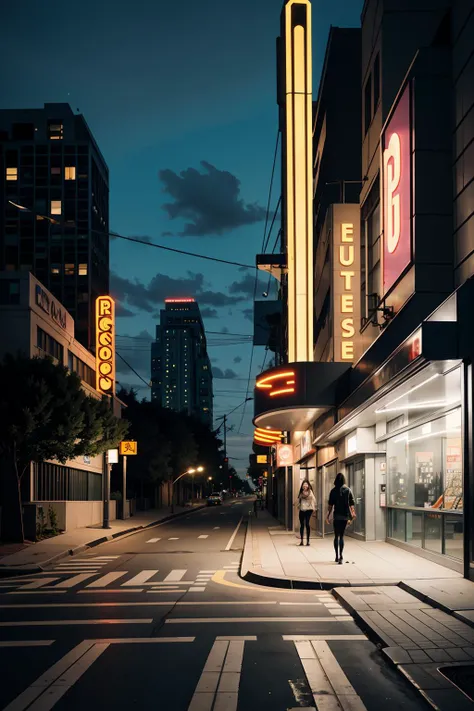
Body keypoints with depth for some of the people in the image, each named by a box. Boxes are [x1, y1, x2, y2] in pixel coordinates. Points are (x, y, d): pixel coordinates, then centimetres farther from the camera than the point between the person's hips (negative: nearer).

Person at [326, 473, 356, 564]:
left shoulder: (333, 491, -4)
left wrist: (328, 515, 2)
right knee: (341, 536, 4)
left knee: (336, 536, 11)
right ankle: (340, 557, -9)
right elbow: (352, 504, -1)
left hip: (336, 516, -1)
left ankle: (337, 556, 11)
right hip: (345, 516, 1)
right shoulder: (348, 490, -1)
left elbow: (330, 505, -5)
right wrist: (353, 513, 8)